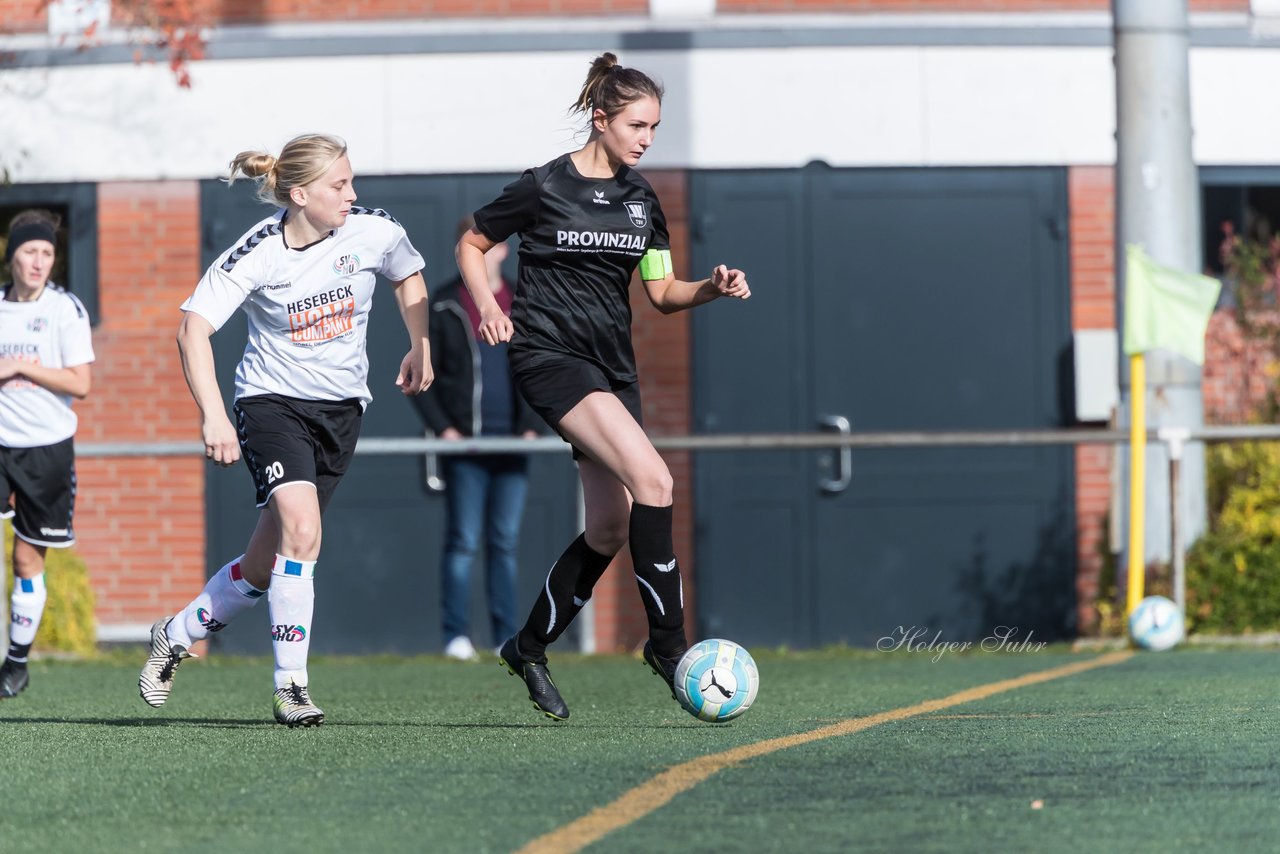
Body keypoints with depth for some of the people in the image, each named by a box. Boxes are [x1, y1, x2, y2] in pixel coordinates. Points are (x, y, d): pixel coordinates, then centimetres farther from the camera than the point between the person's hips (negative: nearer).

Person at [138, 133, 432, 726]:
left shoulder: (375, 232, -8)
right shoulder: (256, 255, -17)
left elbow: (408, 275, 16)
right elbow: (193, 328, -22)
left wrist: (420, 348, 15)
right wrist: (213, 415, -31)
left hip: (341, 408, 4)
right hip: (272, 403, -4)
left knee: (267, 564, 5)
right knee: (301, 530, -26)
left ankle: (177, 634, 31)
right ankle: (290, 685, -18)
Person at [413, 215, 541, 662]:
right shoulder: (443, 306, 1)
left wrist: (531, 425, 0)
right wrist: (442, 426, -9)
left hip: (511, 442, 3)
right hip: (462, 443, -3)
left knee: (506, 542, 5)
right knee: (463, 541, -5)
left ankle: (507, 637, 8)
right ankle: (455, 635, -2)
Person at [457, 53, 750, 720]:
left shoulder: (640, 198, 10)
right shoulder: (545, 187, -7)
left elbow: (662, 293, 14)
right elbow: (472, 243, 5)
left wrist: (713, 288, -6)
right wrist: (486, 305, -11)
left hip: (611, 365, 7)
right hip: (550, 356, -7)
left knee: (611, 528, 6)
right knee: (652, 479, -24)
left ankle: (529, 648, 24)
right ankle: (667, 641, -18)